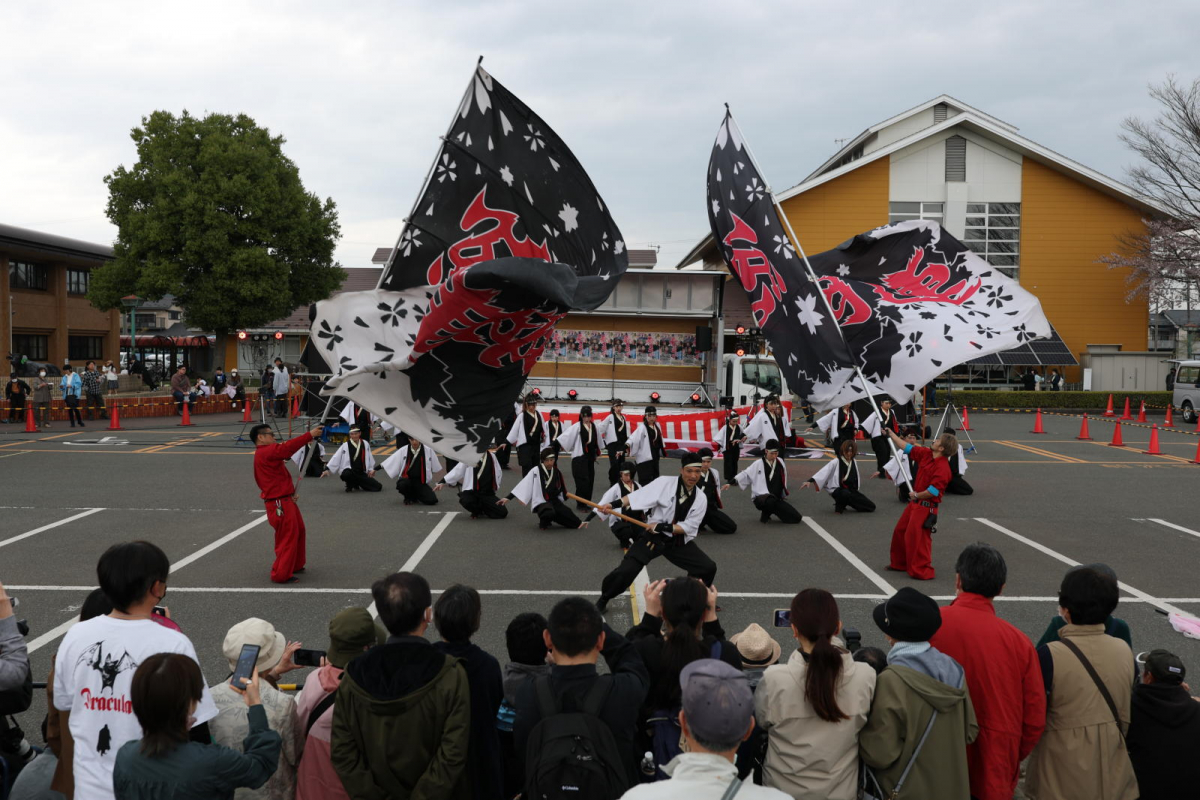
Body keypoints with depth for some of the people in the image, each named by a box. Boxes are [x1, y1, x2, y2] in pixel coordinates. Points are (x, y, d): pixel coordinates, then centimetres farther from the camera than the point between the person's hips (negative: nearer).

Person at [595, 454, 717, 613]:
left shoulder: (700, 498, -4)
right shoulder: (665, 483, -14)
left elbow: (688, 527, -8)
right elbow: (638, 495, -18)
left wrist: (663, 527, -21)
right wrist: (614, 504, -30)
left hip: (679, 540, 4)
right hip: (653, 537, -3)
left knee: (708, 568, -1)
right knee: (626, 570, -16)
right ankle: (603, 600, 10)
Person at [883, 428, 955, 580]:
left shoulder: (942, 467, -23)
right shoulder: (926, 454, 1)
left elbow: (933, 491, -26)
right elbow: (907, 447, 12)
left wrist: (916, 495, -11)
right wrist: (891, 434, 15)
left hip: (926, 507, -9)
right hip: (915, 503, 9)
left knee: (917, 537, -6)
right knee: (900, 531, 18)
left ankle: (922, 571, 5)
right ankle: (899, 563, 34)